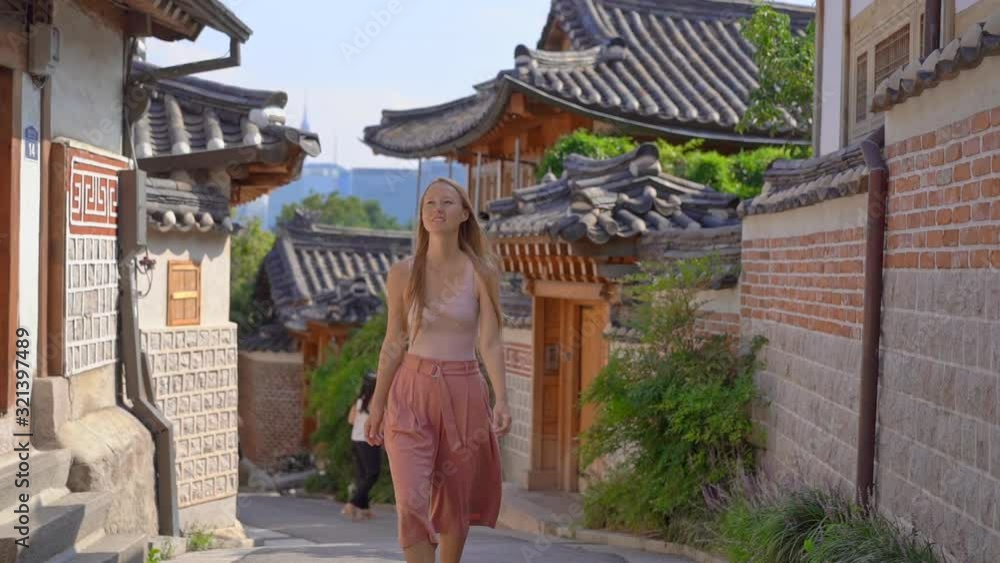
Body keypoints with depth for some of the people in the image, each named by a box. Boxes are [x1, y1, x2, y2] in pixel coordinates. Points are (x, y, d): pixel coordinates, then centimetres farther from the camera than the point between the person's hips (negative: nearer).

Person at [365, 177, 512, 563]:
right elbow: (393, 343, 8)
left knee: (454, 504, 9)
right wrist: (377, 405, 9)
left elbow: (490, 343, -5)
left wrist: (501, 399, -17)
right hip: (412, 392, 0)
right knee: (411, 502, -12)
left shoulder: (482, 273, -1)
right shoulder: (402, 274, 1)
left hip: (463, 393, 0)